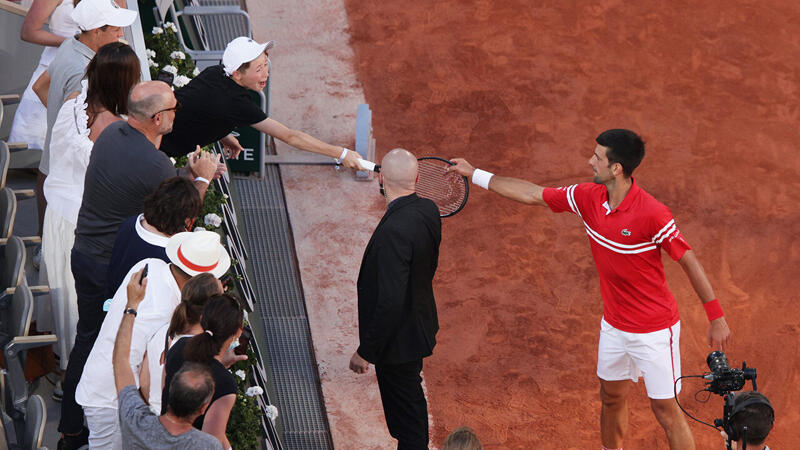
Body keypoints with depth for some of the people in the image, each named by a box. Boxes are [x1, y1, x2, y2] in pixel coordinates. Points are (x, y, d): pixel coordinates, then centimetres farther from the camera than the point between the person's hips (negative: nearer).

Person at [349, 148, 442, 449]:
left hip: (398, 339, -9)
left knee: (407, 422, 6)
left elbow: (390, 300, -30)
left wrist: (366, 351, -20)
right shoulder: (428, 211, -4)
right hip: (419, 326, 9)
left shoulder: (394, 230, -31)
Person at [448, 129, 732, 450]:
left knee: (665, 410, -1)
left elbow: (689, 261, -17)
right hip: (614, 325, 7)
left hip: (654, 332, -7)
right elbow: (534, 195, 4)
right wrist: (474, 174, 6)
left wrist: (716, 318, -13)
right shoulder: (589, 197, -6)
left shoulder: (652, 214, -26)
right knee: (612, 398, 20)